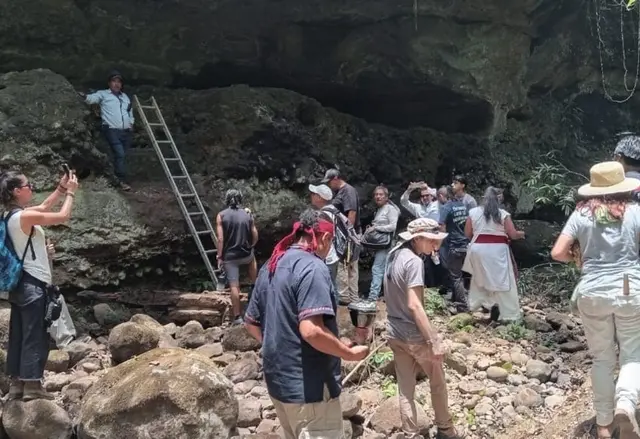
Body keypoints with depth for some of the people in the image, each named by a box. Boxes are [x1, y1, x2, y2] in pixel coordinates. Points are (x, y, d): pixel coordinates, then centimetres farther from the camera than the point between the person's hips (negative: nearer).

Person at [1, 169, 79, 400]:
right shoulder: (25, 216, -18)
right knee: (35, 335, -3)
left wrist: (61, 188, 17)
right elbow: (63, 216, -13)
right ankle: (32, 385, 1)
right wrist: (70, 192, -1)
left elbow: (45, 207, 22)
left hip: (19, 283, 9)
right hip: (33, 284, -9)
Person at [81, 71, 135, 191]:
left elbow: (130, 112, 32)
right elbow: (93, 98, -12)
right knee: (119, 154, -17)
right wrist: (85, 96, -33)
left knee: (122, 155, 9)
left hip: (126, 131, 6)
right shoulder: (103, 94, 6)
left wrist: (131, 123, 16)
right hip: (112, 130, -6)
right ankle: (122, 180, -13)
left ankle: (117, 176, 22)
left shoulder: (125, 96, 23)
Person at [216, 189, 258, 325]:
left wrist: (220, 256, -3)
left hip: (230, 256, -2)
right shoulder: (247, 214, 2)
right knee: (252, 258, 38)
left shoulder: (221, 216, -6)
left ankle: (237, 317, 4)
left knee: (234, 286, 1)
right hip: (246, 254, 2)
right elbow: (255, 236, 5)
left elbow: (220, 239, -11)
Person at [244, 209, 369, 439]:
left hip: (278, 381, 9)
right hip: (309, 386, -9)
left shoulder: (271, 267, 9)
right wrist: (350, 353, -15)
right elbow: (311, 330, -29)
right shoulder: (313, 267, -19)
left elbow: (251, 323, 15)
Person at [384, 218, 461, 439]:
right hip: (415, 335, -7)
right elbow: (414, 305, -27)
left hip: (395, 333, 7)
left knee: (405, 390, 13)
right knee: (438, 383, 16)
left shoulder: (394, 255, 5)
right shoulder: (414, 261, -21)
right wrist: (434, 340, -24)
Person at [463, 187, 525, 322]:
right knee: (503, 281, 4)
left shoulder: (473, 212, 3)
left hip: (478, 249, 2)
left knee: (480, 278, 21)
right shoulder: (503, 214, -3)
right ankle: (509, 314, 7)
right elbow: (513, 234, -3)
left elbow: (467, 233, 7)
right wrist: (521, 234, 18)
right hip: (498, 250, -2)